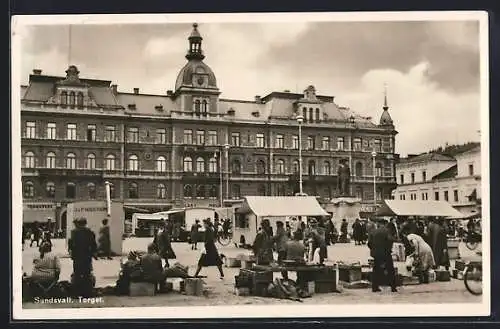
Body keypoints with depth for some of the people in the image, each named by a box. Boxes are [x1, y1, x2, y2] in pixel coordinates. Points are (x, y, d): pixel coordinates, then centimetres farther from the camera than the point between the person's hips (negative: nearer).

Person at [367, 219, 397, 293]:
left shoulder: (373, 232, 5)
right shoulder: (386, 231, -7)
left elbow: (369, 243, 4)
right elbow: (390, 240, -19)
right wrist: (389, 249, -5)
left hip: (376, 253, 4)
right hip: (385, 253, -4)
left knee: (376, 271, 12)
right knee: (390, 270, 6)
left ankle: (375, 287, 11)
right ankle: (393, 287, 4)